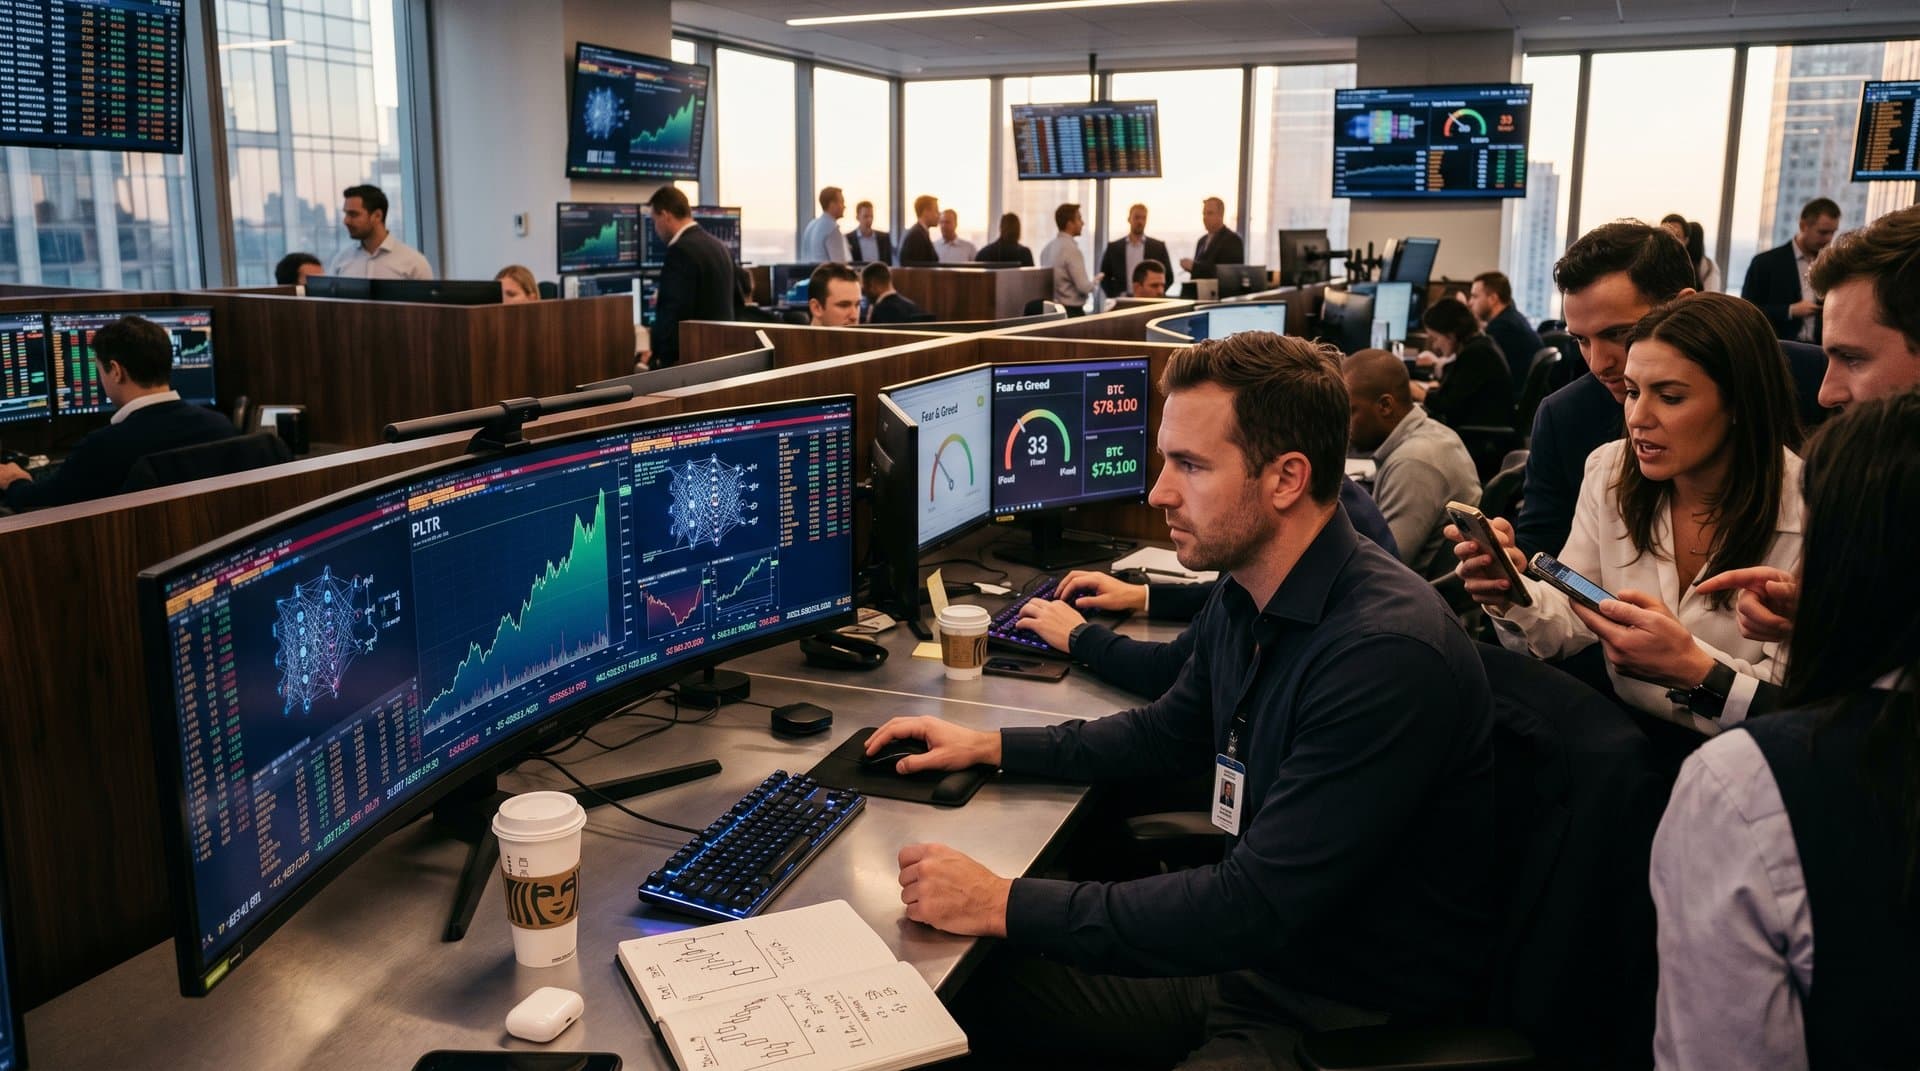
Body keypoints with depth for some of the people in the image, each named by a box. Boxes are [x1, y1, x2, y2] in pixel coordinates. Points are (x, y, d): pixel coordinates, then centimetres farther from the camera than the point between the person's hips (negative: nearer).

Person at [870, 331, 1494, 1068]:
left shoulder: (1386, 652, -29)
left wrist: (1006, 905, -26)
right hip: (1249, 951, 8)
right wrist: (989, 746, 11)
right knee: (974, 998, 2)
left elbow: (1253, 906, -30)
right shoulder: (1243, 599, -1)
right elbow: (1170, 733, 18)